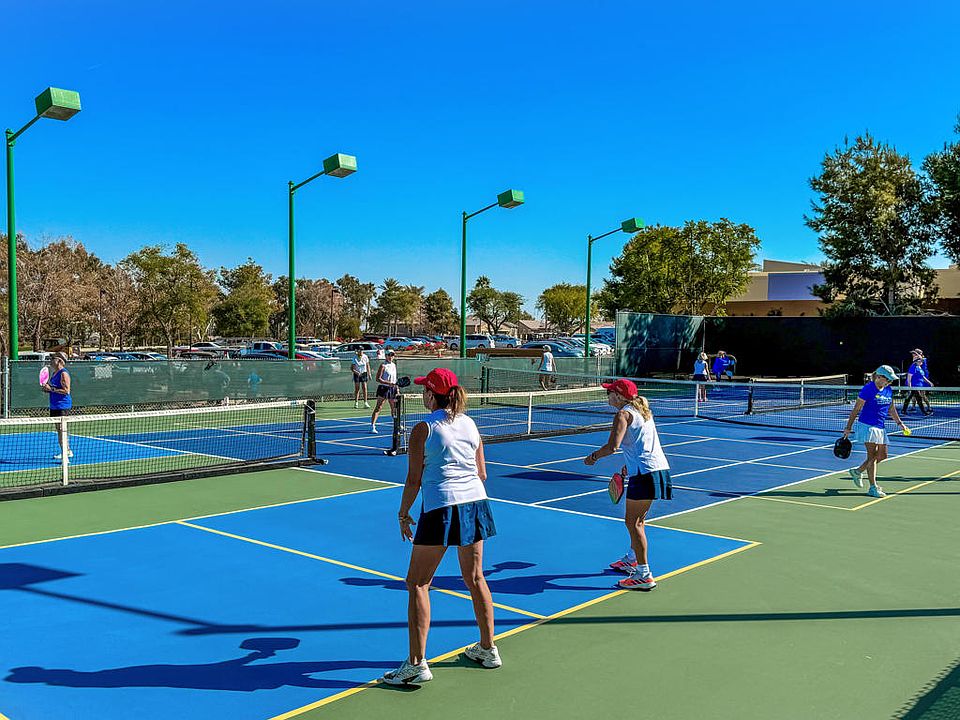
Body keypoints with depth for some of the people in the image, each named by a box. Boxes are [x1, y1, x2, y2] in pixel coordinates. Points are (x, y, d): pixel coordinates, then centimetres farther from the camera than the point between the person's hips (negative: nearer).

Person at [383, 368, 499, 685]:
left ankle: (417, 663, 0)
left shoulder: (424, 429, -6)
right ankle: (488, 649, 29)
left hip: (440, 509, -6)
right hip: (476, 503, 6)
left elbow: (414, 479, -6)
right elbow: (482, 473, 13)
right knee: (475, 578, 19)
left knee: (417, 584, 3)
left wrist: (404, 513, 6)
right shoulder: (470, 424, 9)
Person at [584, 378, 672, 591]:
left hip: (646, 473, -10)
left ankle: (644, 576, -4)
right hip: (660, 467, 10)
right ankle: (631, 560, 41)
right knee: (637, 519, 24)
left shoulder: (623, 414, -9)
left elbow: (612, 446, -21)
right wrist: (629, 467, 30)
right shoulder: (642, 411, 19)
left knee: (632, 521, -4)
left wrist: (593, 457, -4)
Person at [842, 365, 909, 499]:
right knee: (872, 455, -7)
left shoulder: (889, 390, 9)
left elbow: (891, 409, 22)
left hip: (880, 427, 8)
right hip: (867, 426, -8)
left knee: (882, 455, 9)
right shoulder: (867, 389, -13)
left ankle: (857, 471, 28)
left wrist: (899, 423, 14)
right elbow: (856, 410, -10)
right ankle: (873, 487, -1)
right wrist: (848, 428, -9)